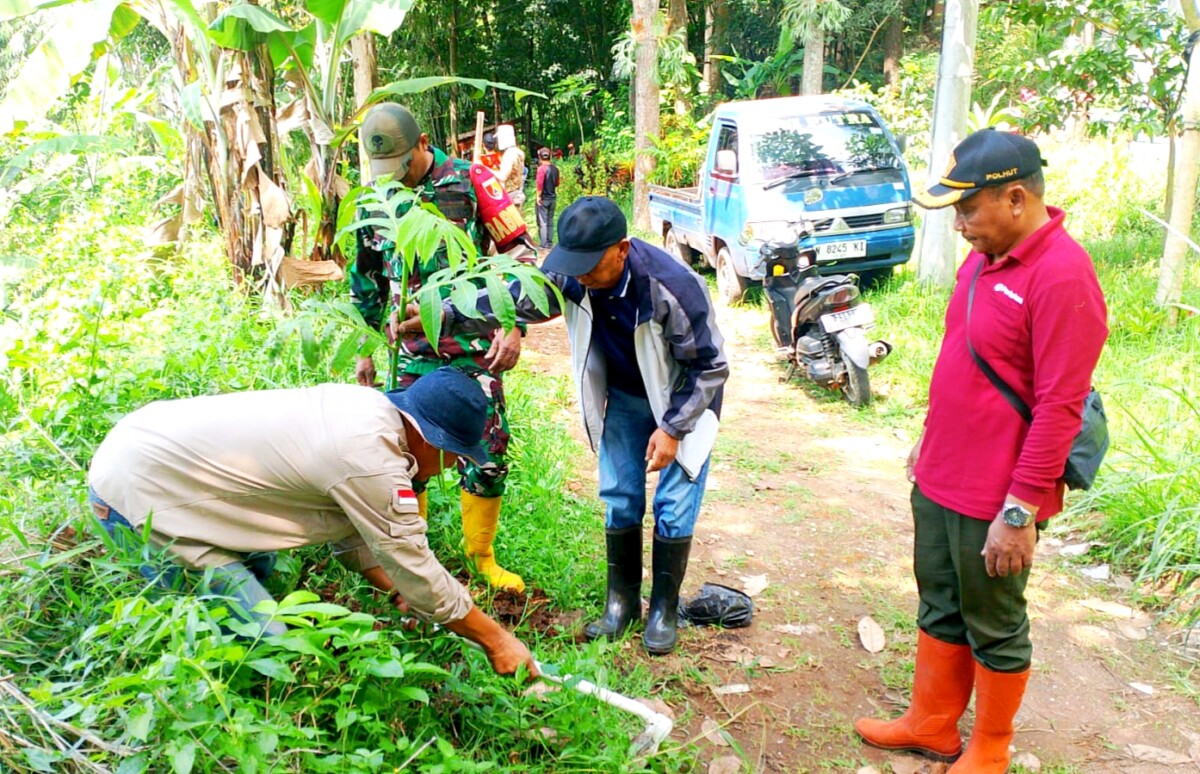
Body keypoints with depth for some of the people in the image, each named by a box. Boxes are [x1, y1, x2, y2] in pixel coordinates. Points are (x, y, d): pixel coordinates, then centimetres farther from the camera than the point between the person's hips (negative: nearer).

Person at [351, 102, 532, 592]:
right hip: (410, 350, 3)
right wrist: (365, 350, 18)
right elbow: (364, 284, 17)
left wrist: (513, 328, -11)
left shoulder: (470, 183, -4)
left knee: (486, 455, 1)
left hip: (473, 347, -3)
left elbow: (518, 253, -4)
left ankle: (481, 556, 20)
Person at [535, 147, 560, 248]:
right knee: (550, 221, 13)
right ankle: (550, 243, 15)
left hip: (544, 198, -7)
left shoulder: (542, 168, -15)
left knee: (542, 222, -2)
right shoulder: (555, 168, 7)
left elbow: (540, 183, -21)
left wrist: (538, 196, -15)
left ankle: (544, 244, -4)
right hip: (553, 197, 7)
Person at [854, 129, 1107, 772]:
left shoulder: (1062, 275, -20)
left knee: (995, 632, 11)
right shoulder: (983, 259, 7)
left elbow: (1059, 409, -22)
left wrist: (1020, 510, -21)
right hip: (938, 481, 8)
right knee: (940, 611, 21)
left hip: (995, 501, -8)